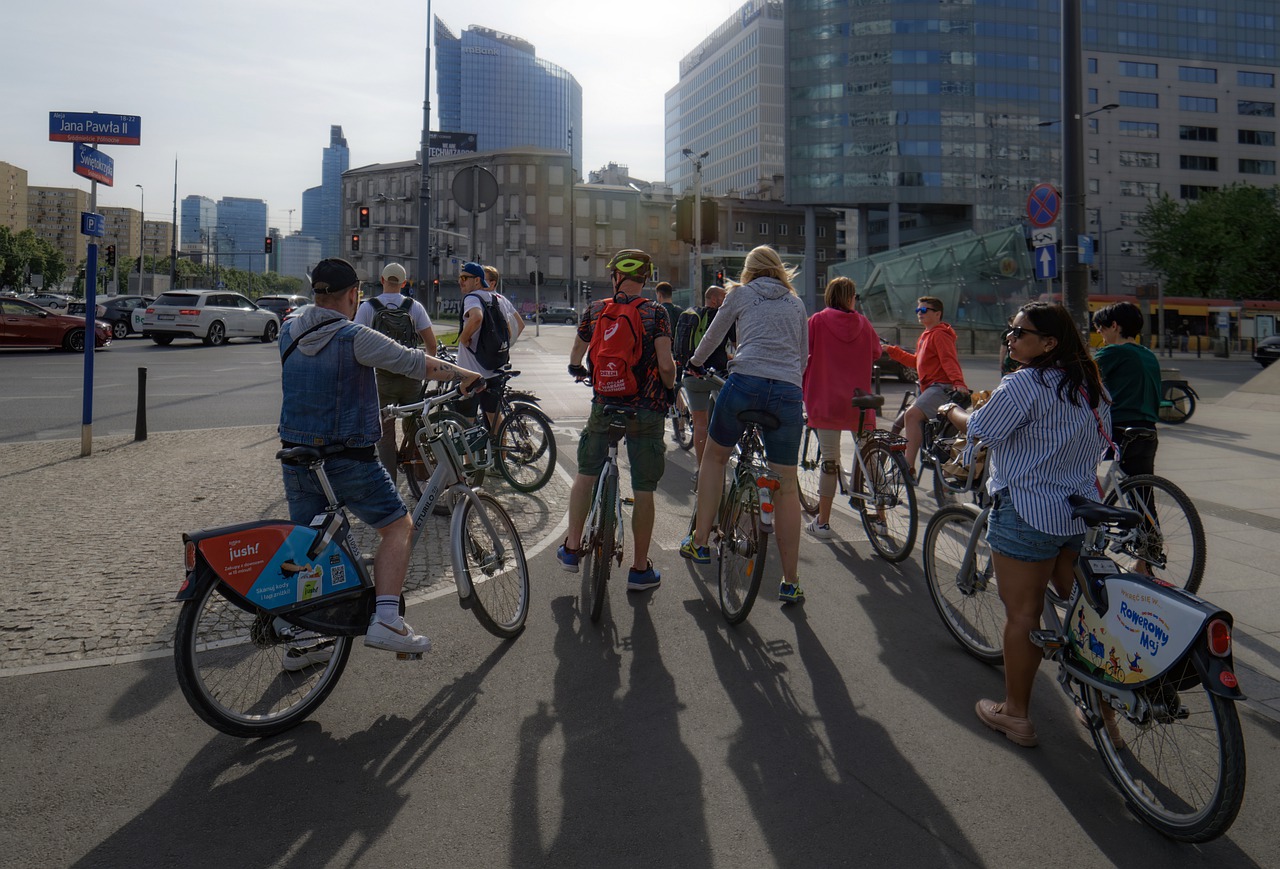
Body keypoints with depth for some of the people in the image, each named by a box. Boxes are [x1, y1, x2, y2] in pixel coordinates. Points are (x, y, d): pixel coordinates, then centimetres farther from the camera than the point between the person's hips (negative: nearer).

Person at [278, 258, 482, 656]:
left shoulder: (289, 332, 4)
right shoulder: (353, 337, -16)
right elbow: (415, 363, -13)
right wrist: (466, 375, -1)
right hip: (348, 459, -7)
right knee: (397, 526, 4)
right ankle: (385, 621, -8)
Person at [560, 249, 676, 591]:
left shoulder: (594, 310, 3)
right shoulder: (655, 313, -6)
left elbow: (575, 358, 13)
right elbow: (665, 365, -15)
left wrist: (579, 371, 36)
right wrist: (670, 389, 6)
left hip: (604, 405, 2)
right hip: (646, 410, -2)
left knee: (586, 474, 21)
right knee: (643, 490, 5)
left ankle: (572, 549, 22)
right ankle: (640, 569, 12)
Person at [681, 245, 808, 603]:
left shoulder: (741, 293, 16)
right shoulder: (796, 302, 24)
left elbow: (713, 336, 25)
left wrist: (695, 363, 43)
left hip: (745, 382, -2)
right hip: (788, 392, 2)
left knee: (714, 456, 22)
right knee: (786, 485, 7)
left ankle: (699, 543, 20)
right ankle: (790, 582, 10)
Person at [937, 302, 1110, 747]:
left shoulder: (1022, 384, -17)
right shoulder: (1090, 387, 9)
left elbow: (978, 430, -10)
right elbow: (1100, 443, 19)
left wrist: (950, 410, 10)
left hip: (1026, 513, -8)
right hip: (1079, 514, 8)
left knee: (1022, 615, 2)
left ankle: (1015, 714, 13)